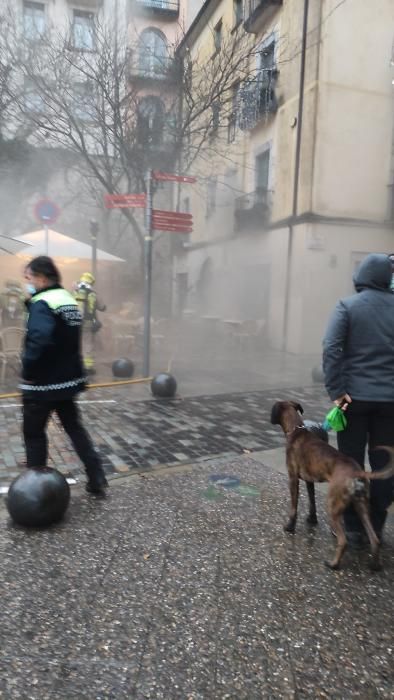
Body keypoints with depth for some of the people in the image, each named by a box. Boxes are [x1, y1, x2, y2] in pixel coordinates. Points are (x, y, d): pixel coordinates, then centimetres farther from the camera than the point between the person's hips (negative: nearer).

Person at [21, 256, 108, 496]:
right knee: (75, 427, 17)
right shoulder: (70, 300, 10)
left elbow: (39, 340, -34)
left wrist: (28, 372, -21)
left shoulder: (41, 303, -18)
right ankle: (97, 479, 17)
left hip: (43, 383, -8)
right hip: (69, 379, 8)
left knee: (34, 433, 9)